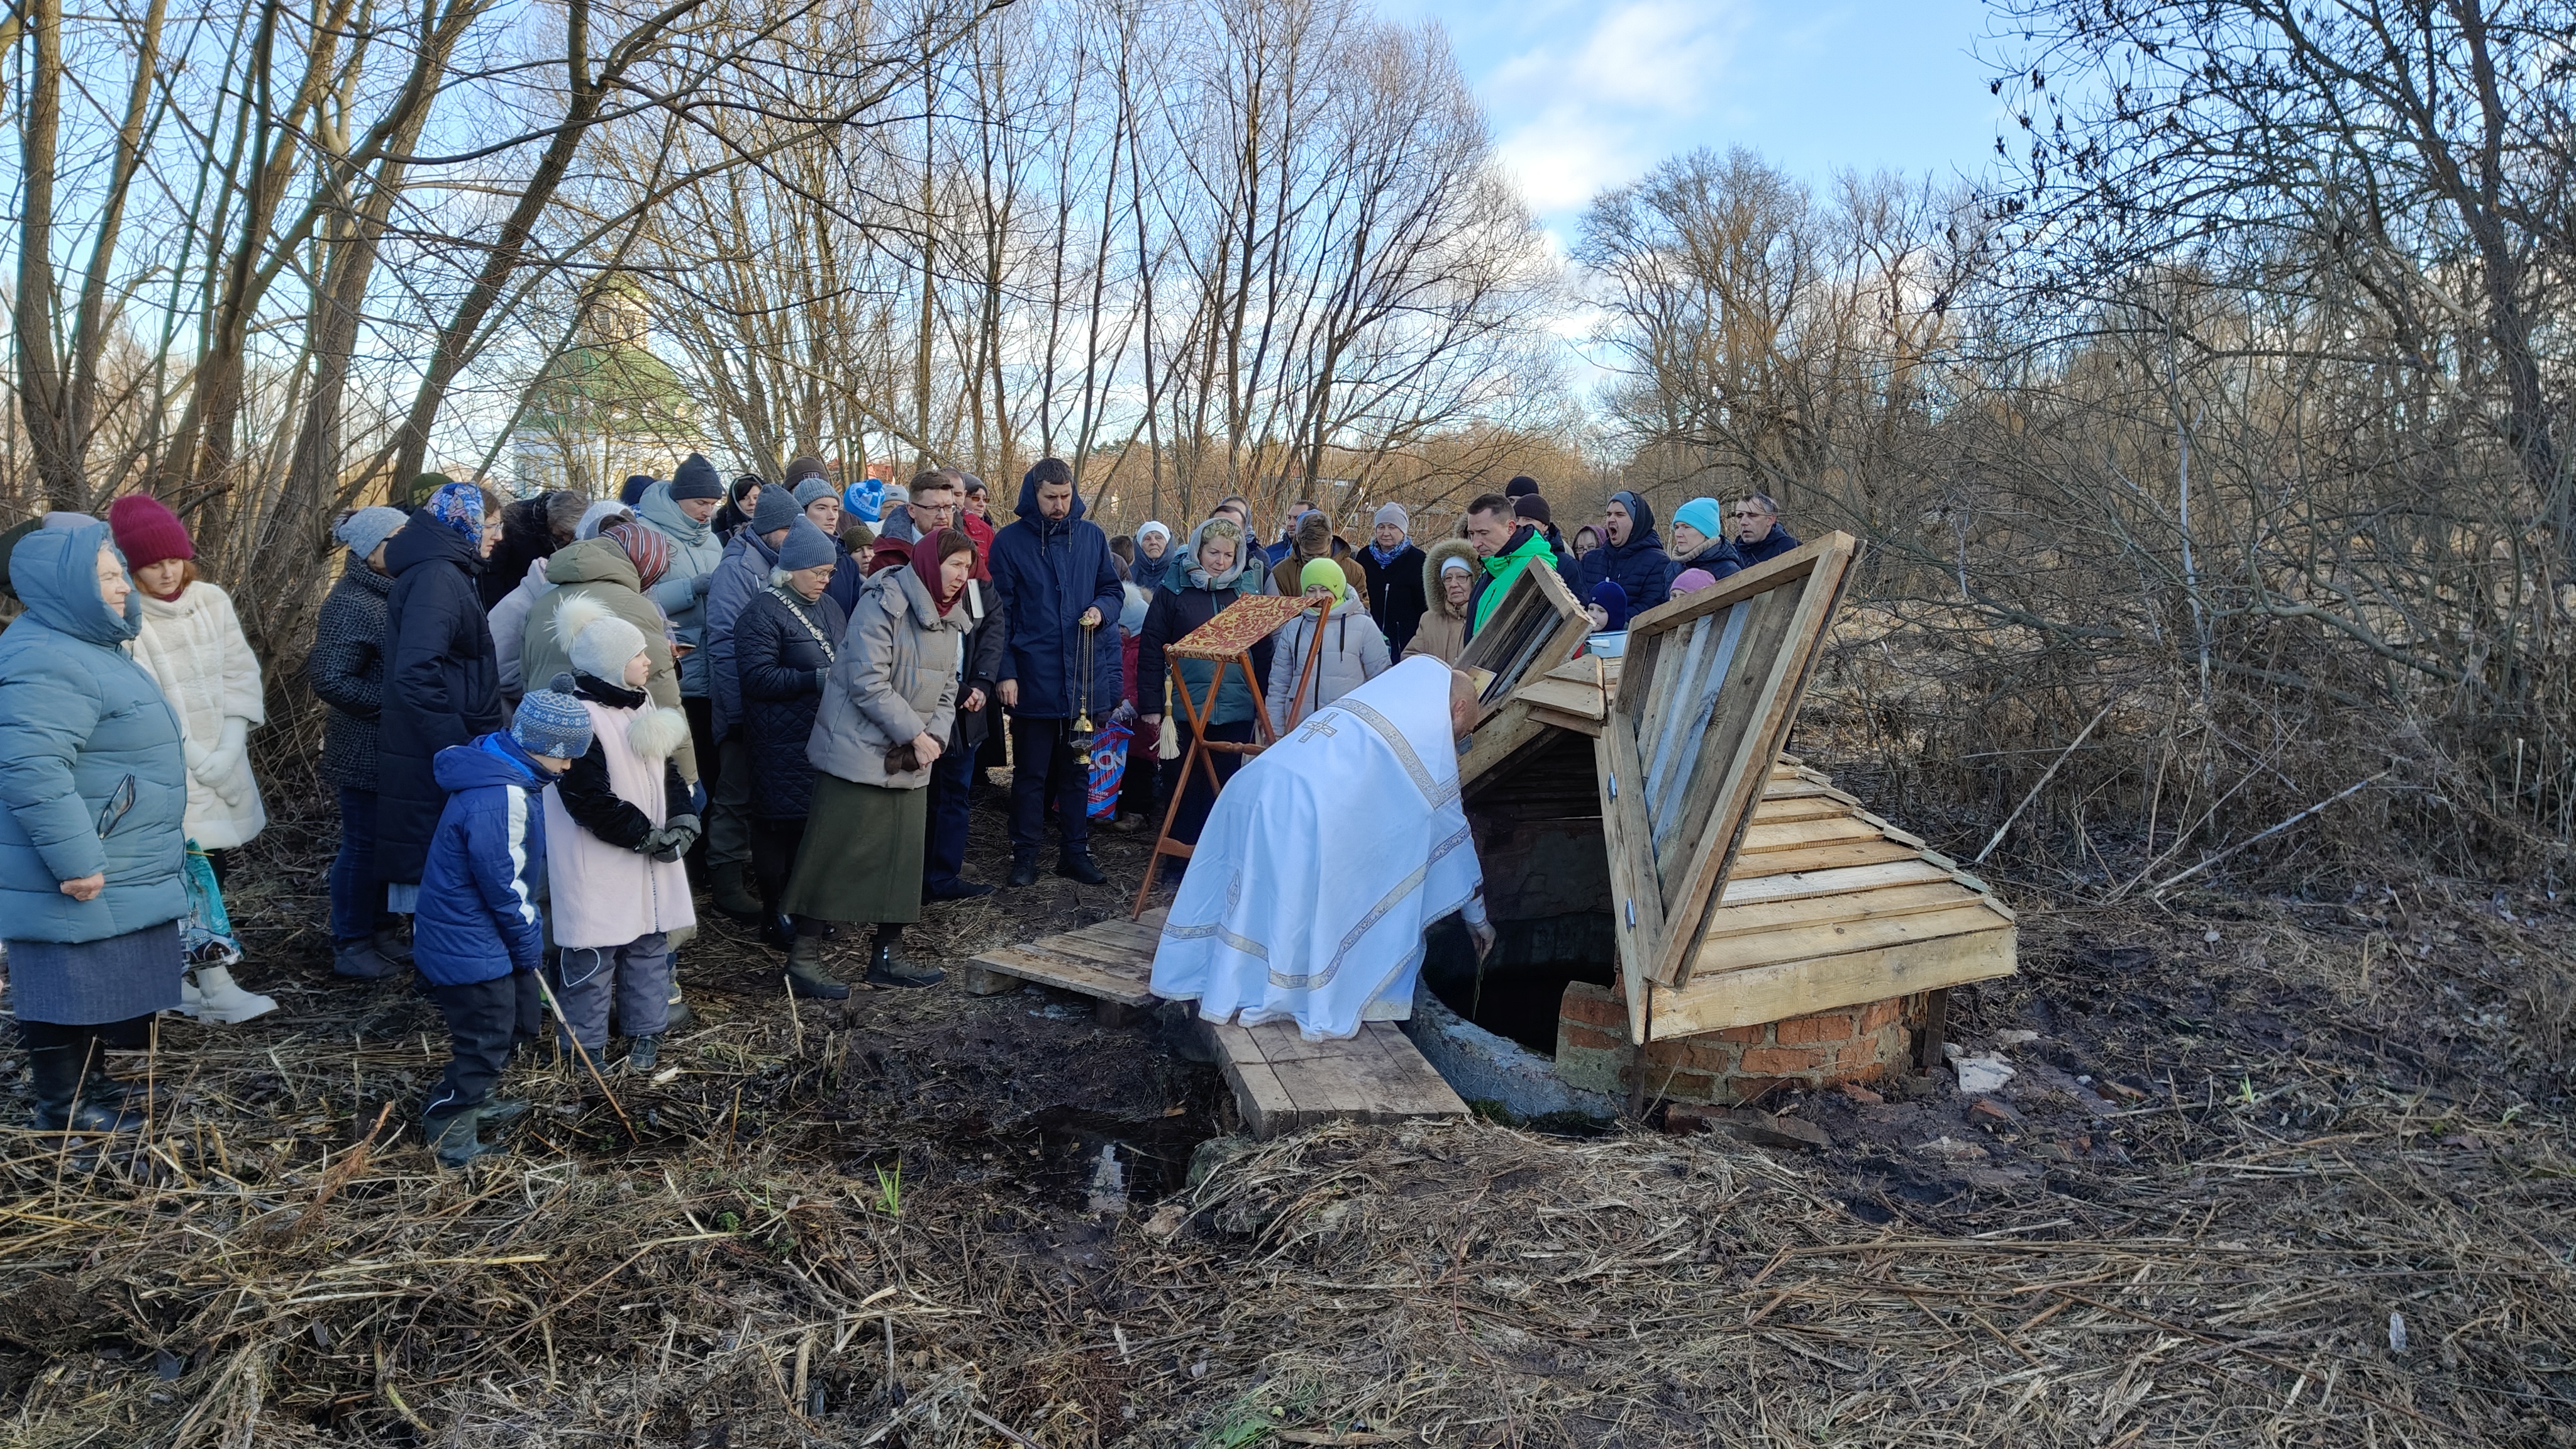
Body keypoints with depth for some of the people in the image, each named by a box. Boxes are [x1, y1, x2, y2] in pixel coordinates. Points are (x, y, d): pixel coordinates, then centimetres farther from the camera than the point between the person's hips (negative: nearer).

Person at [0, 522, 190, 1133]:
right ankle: (65, 1108, 15)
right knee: (71, 989, 2)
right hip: (85, 886, -11)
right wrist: (76, 863, -28)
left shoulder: (86, 647, 14)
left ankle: (90, 1086, 34)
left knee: (98, 989, 20)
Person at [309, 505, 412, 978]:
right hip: (366, 752, -8)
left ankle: (380, 930, 29)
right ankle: (351, 945, 16)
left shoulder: (393, 594, 9)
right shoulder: (351, 604, -17)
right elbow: (330, 680, -22)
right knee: (363, 843, 3)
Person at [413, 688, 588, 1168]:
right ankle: (448, 1131, 20)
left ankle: (471, 1104, 39)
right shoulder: (499, 799, -30)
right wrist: (529, 944, -9)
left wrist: (528, 937, 17)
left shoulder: (505, 772, 4)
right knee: (486, 1042, 2)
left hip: (473, 934, 10)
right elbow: (503, 886, -24)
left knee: (519, 1019, 21)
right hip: (470, 946, -10)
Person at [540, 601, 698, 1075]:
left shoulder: (640, 704, 10)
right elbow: (591, 800, -21)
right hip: (600, 865, -8)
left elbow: (667, 768, 14)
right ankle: (586, 1044, 15)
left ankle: (646, 1033, 26)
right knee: (592, 955, 1)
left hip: (653, 856, 8)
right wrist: (649, 837, -17)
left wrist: (683, 821, -2)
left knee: (651, 945, 14)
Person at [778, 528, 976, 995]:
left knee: (903, 857, 9)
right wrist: (914, 735, -17)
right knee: (836, 854, -4)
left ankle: (886, 957, 20)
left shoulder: (950, 620, 12)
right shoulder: (884, 604, -14)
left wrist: (933, 737, -5)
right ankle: (803, 957, 5)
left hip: (910, 762, 8)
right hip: (859, 752, -8)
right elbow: (868, 684, -20)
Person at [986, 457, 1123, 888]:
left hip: (1087, 675, 3)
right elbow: (999, 613, -3)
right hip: (1034, 679, -3)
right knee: (1031, 772, 6)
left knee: (1079, 770, 11)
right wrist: (1006, 672, -10)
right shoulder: (1009, 541, -3)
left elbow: (1113, 589, 15)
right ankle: (1025, 853, 17)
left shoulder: (1092, 536, 6)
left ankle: (1076, 852, 21)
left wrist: (1101, 609, -9)